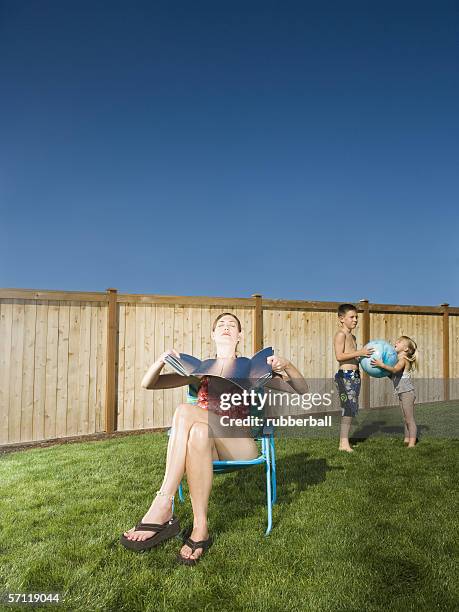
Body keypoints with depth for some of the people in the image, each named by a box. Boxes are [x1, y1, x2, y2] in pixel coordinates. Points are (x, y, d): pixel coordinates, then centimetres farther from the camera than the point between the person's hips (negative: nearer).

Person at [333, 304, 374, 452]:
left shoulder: (352, 336, 20)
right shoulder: (341, 334, -9)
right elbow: (339, 356, -19)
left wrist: (365, 356, 10)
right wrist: (359, 353, -20)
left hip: (355, 375, 9)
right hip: (345, 375, -9)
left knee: (351, 409, 10)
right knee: (349, 408, -11)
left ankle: (344, 441, 18)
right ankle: (344, 443, -6)